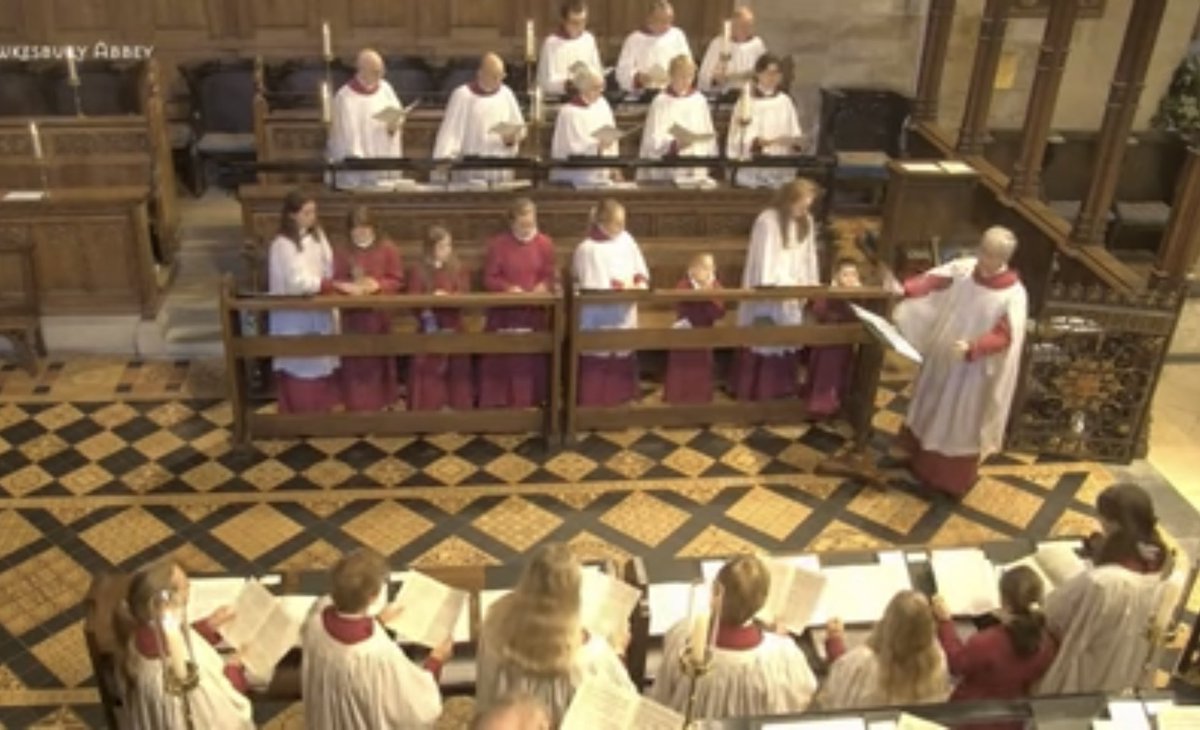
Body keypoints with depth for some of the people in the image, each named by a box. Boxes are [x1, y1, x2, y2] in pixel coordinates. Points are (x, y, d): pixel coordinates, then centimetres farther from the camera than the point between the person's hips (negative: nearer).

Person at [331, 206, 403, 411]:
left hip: (379, 314, -1)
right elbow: (335, 280, 4)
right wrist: (347, 286, -17)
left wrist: (378, 285, -19)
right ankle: (356, 405, 12)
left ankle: (381, 404, 17)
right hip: (352, 315, 1)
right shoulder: (342, 252, 4)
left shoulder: (388, 249, -1)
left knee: (379, 361, 6)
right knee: (354, 362, 2)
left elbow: (397, 280, -1)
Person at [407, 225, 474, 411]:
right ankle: (429, 406, 8)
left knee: (457, 368, 7)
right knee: (428, 368, -1)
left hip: (453, 327, 3)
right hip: (430, 328, -3)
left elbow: (464, 294, -1)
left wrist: (446, 296, -17)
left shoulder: (458, 269, 8)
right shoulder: (418, 271, -2)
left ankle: (458, 405, 17)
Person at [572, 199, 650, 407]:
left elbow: (641, 270, 12)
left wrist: (640, 282, -10)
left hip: (625, 316, 6)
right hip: (599, 320, -6)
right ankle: (593, 406, 8)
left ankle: (620, 403, 23)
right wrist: (620, 286, -17)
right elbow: (590, 287, -17)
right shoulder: (588, 249, -13)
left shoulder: (626, 240, 7)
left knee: (623, 363, 12)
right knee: (597, 365, -2)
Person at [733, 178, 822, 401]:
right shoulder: (767, 221, -19)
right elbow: (764, 259, -20)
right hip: (768, 292, -6)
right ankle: (753, 390, 13)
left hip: (793, 291, 7)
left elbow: (809, 256, 9)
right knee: (763, 341, 2)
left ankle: (781, 389, 25)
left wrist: (811, 285, 6)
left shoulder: (806, 222, 3)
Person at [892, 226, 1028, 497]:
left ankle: (949, 479, 27)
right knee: (930, 408, 22)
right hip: (939, 357, 6)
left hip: (972, 370, -5)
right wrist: (902, 289, -31)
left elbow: (1003, 337, -24)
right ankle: (919, 459, 44)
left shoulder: (1013, 295, -20)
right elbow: (932, 280, -14)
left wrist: (971, 348, -40)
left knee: (959, 424, 9)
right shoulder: (964, 268, -7)